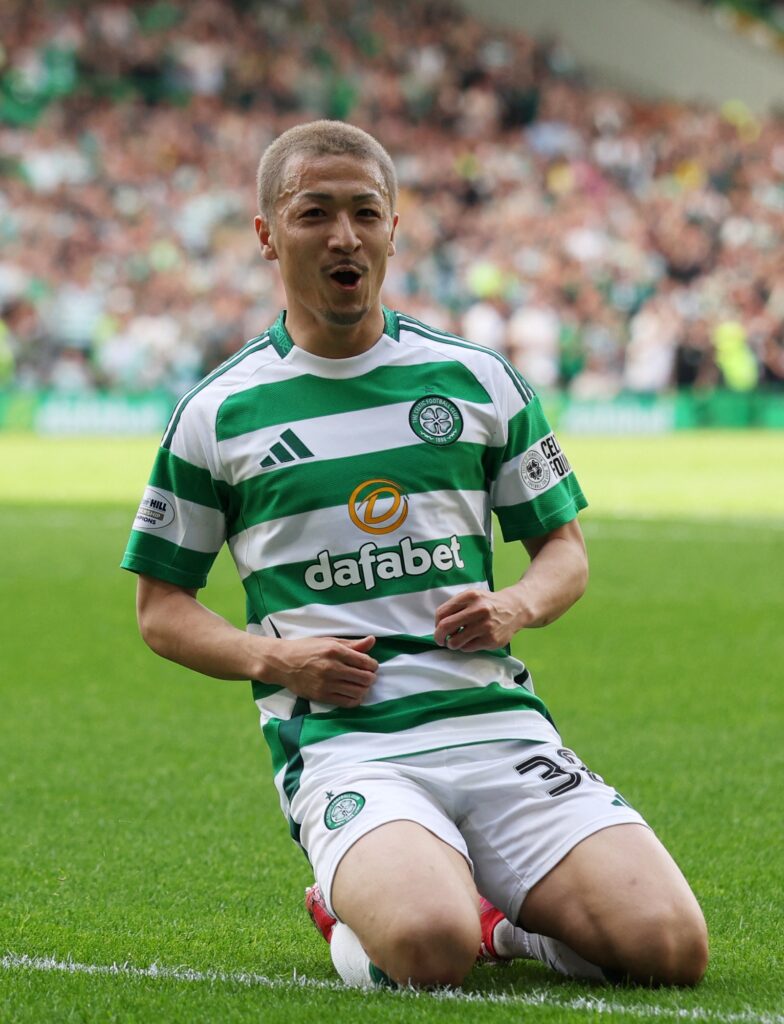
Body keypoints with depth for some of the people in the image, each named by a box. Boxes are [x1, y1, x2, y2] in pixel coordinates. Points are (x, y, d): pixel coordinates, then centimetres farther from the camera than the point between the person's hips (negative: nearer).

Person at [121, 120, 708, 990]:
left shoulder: (476, 379, 13)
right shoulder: (216, 414, 7)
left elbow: (564, 548, 20)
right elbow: (161, 606, 13)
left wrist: (515, 606, -3)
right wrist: (272, 658, -6)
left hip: (497, 721, 3)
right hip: (339, 744, -3)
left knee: (670, 948, -18)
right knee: (428, 950, -34)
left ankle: (477, 910, 7)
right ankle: (361, 907, 0)